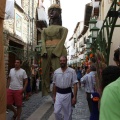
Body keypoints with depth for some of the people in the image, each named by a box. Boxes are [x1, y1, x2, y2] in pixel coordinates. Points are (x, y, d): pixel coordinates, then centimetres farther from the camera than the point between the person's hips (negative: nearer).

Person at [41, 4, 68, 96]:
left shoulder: (62, 29, 12)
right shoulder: (45, 30, 23)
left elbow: (62, 40, -3)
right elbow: (43, 41, 9)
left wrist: (55, 51, -17)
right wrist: (44, 51, -10)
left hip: (58, 51, -4)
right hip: (46, 52, 4)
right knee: (45, 73, -1)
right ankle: (46, 93, 1)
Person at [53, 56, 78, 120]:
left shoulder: (72, 71, -8)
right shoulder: (56, 72, 3)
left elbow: (75, 84, -8)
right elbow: (54, 84, 12)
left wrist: (74, 97, -12)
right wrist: (54, 95, 13)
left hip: (68, 94, -2)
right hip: (58, 94, 2)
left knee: (68, 113, 9)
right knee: (56, 112, -4)